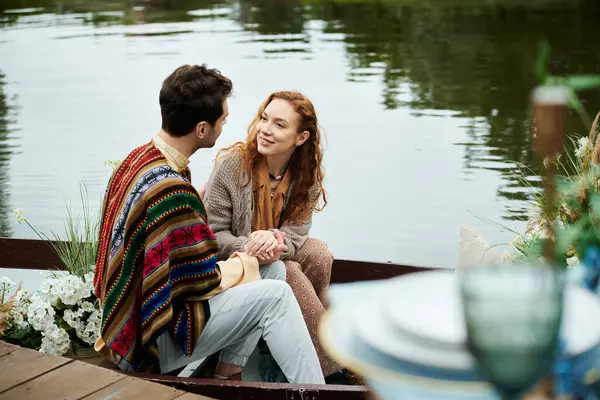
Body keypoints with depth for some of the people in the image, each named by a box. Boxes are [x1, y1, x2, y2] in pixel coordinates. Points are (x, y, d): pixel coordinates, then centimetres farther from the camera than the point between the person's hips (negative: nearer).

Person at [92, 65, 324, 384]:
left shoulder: (140, 157, 3)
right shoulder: (171, 190, -28)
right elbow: (202, 282, -21)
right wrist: (243, 265, -1)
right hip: (152, 345, -10)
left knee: (273, 268, 8)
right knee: (275, 296, -12)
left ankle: (226, 378, 8)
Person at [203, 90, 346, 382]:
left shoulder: (307, 176, -6)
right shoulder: (232, 164, -19)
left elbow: (296, 231, -12)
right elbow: (212, 234, -17)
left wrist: (276, 242, -37)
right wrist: (250, 247, -37)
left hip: (273, 258, 5)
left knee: (319, 254, -22)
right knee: (288, 273, -27)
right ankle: (329, 367, -18)